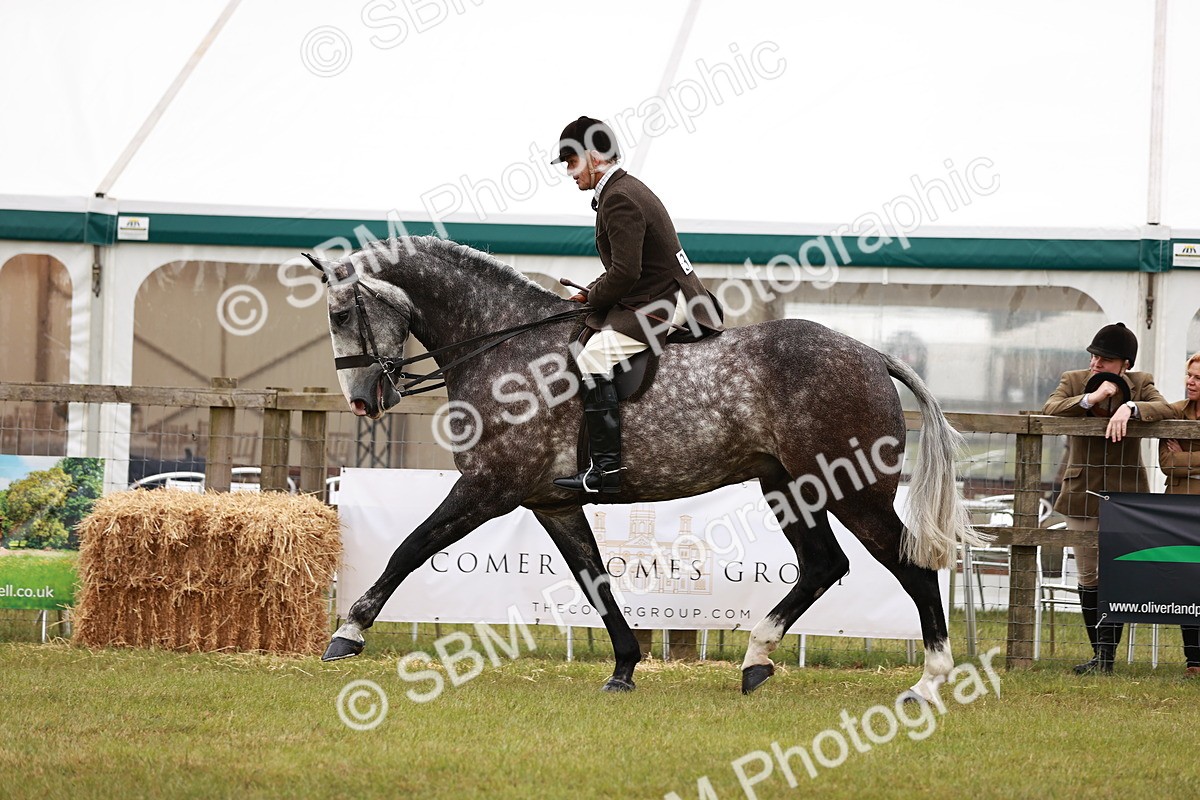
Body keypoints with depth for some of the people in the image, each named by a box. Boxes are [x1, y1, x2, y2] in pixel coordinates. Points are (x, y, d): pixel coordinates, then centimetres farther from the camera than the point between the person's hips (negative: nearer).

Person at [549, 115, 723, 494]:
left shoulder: (619, 199, -16)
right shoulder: (626, 188, 18)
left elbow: (624, 272, -23)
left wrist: (592, 300, -6)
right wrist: (591, 292, 10)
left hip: (659, 306, -11)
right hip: (666, 297, 11)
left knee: (593, 358, -24)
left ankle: (606, 468, -29)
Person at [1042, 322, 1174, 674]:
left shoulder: (1140, 384, 3)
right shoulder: (1073, 381, 4)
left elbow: (1165, 409, -12)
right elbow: (1050, 409, -11)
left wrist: (1129, 408, -28)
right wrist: (1090, 399, -22)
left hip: (1125, 493, -2)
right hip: (1083, 494, 2)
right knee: (1089, 579, 5)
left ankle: (1107, 655, -7)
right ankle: (1101, 653, 13)